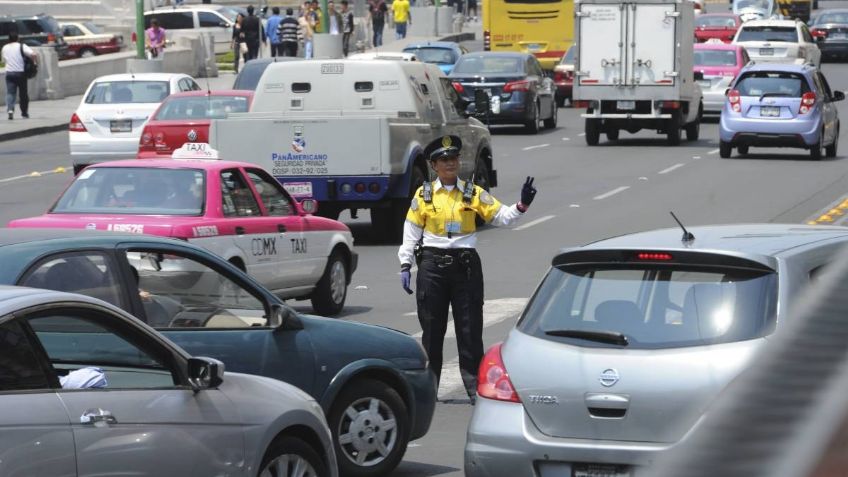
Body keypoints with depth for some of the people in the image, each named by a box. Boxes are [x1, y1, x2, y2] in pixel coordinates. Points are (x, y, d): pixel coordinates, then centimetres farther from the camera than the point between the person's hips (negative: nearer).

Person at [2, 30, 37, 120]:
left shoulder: (4, 48, 8)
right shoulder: (21, 46, -6)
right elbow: (33, 54, -18)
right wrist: (36, 62, -3)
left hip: (9, 73, 2)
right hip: (20, 72, -2)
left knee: (10, 93, 0)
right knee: (23, 93, 11)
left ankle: (10, 109, -23)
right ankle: (24, 112, 19)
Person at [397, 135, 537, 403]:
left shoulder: (474, 194, 5)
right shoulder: (424, 195, 5)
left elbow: (501, 216, 2)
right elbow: (411, 231, 8)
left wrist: (521, 206, -15)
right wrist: (405, 265, 2)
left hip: (466, 264, 0)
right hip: (432, 264, 0)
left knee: (470, 330, 0)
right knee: (432, 329, 7)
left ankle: (476, 388, 4)